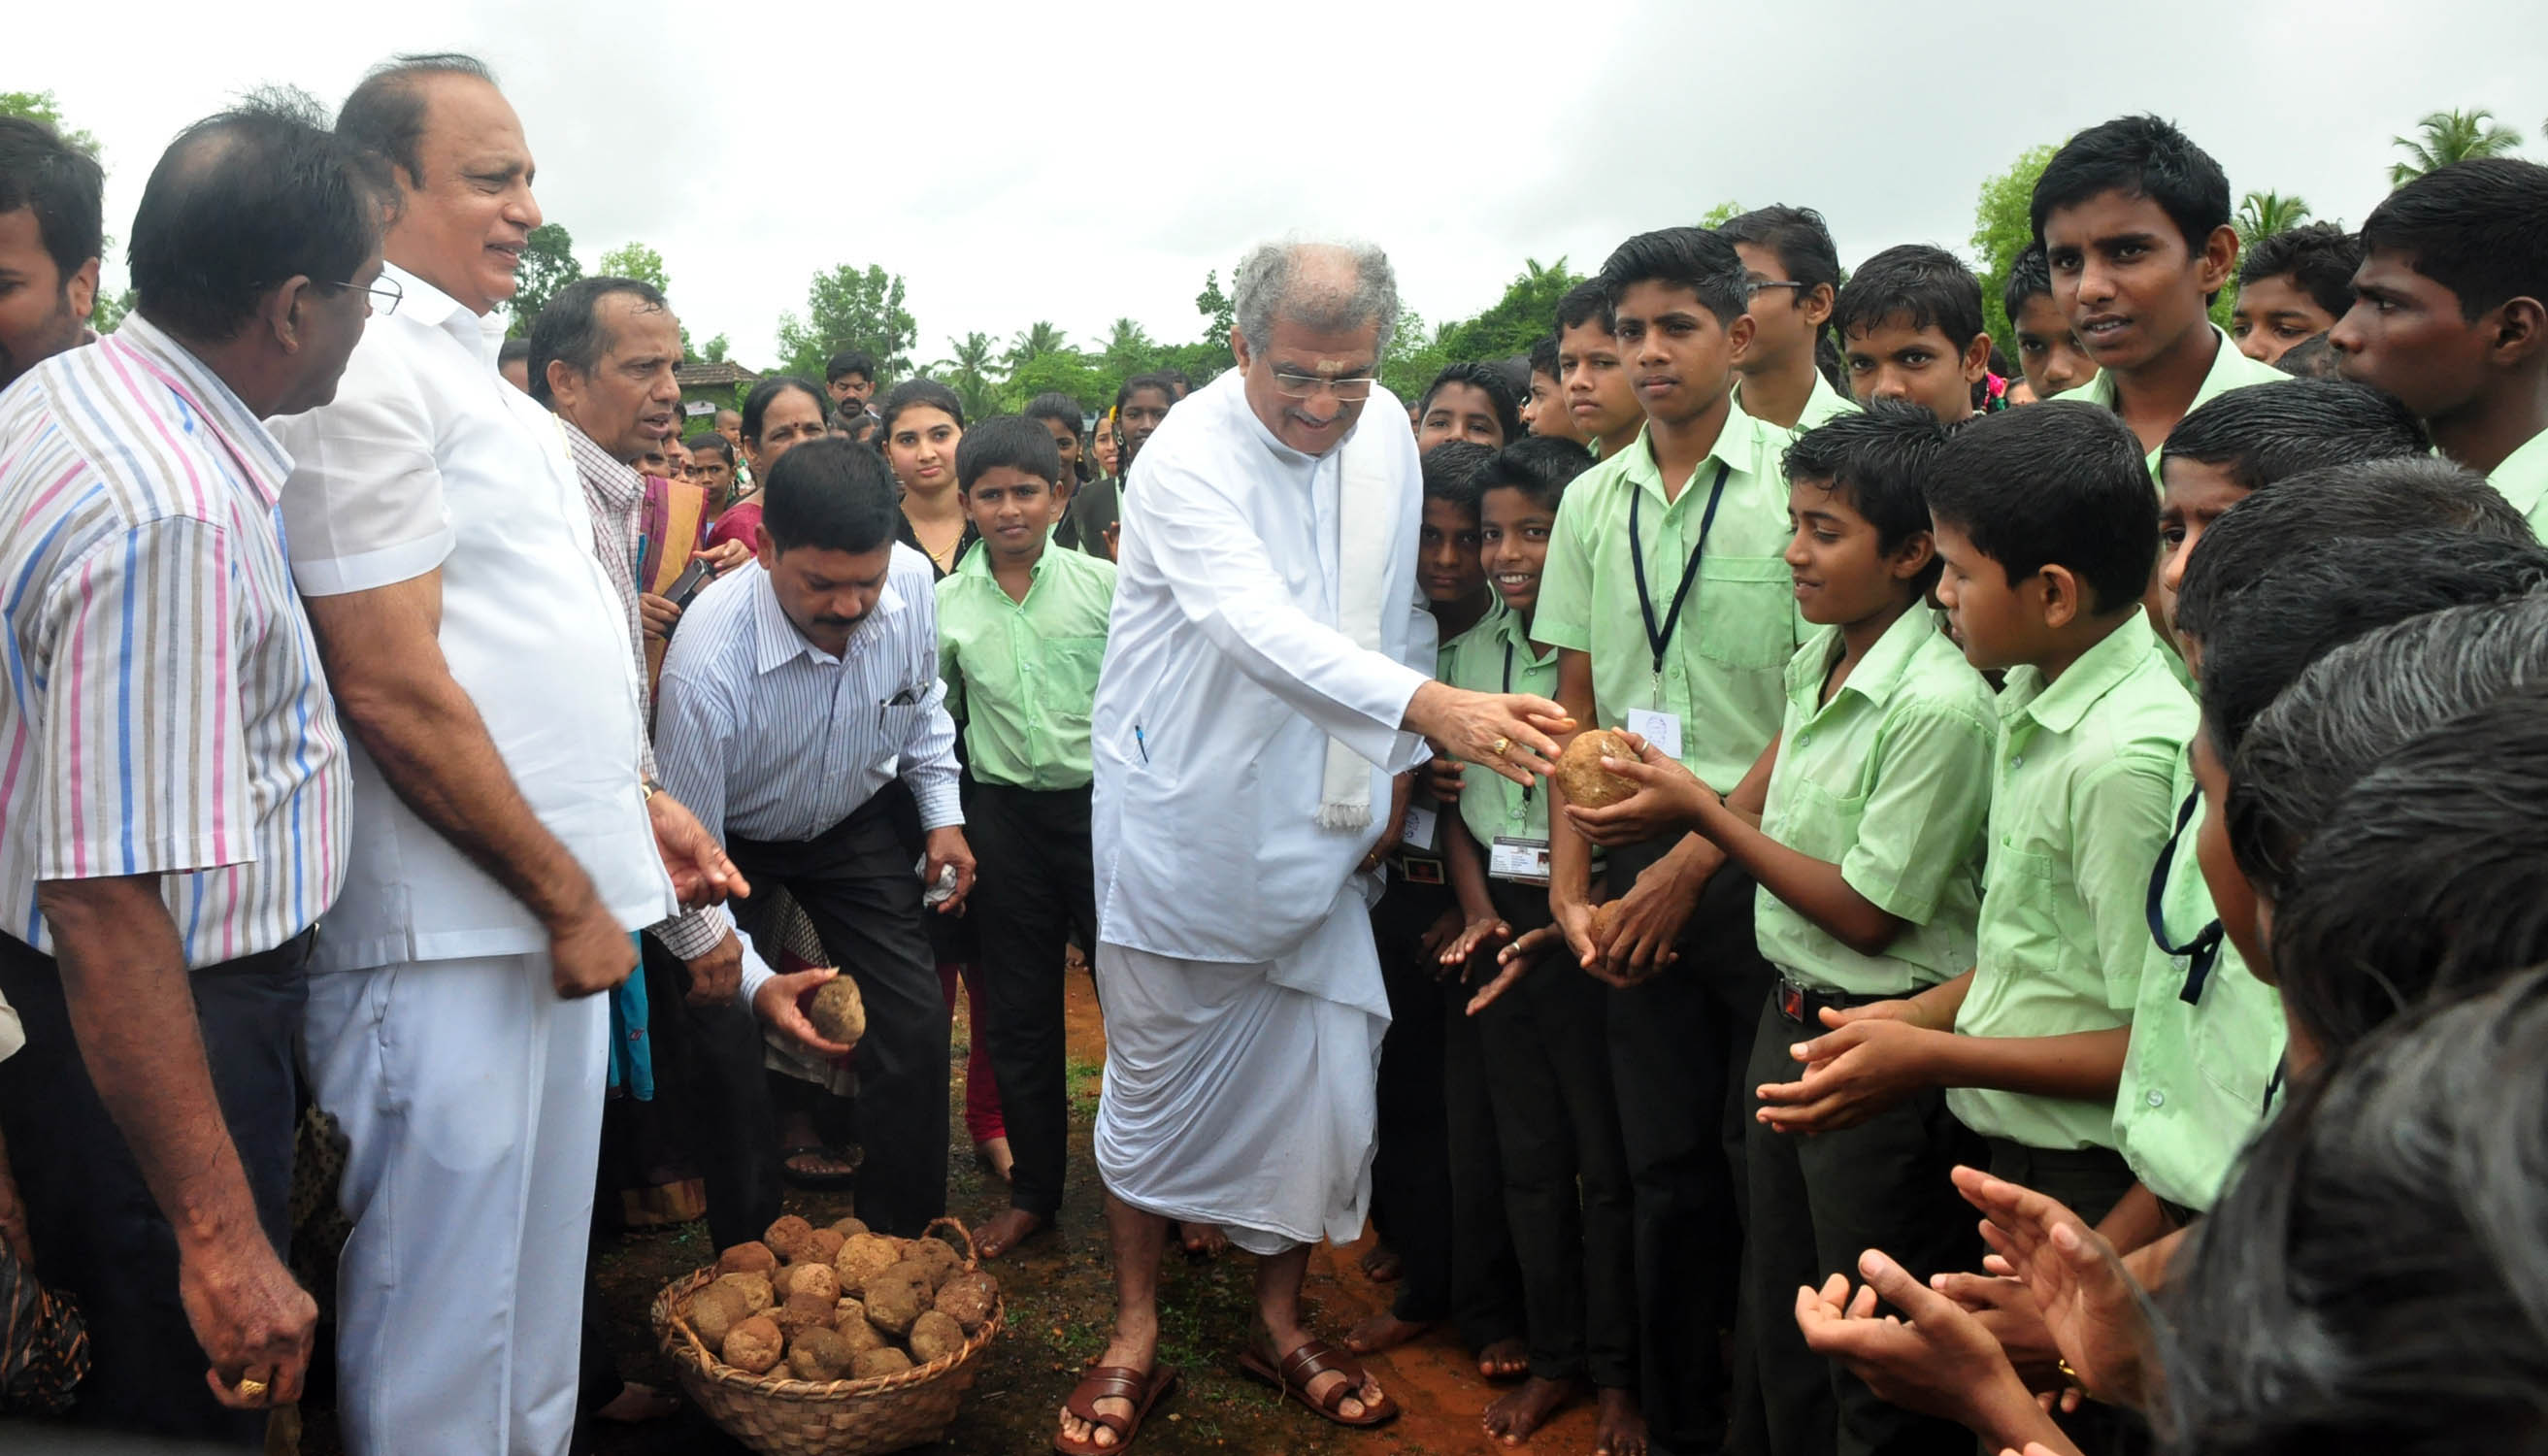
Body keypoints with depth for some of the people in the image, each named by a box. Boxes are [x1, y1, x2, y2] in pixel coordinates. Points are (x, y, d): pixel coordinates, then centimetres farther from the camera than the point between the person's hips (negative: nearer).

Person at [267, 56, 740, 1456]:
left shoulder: (472, 367, 16)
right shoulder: (362, 367, -14)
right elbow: (391, 686, -20)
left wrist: (632, 799, 12)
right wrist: (566, 895, -15)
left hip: (550, 910, 9)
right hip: (449, 933, -9)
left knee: (540, 1259, 21)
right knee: (444, 1305, 6)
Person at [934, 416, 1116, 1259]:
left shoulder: (1104, 584, -4)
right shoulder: (944, 604, 4)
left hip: (1105, 803, -2)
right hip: (1006, 814, 3)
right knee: (1018, 1009, 11)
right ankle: (1034, 1191, 26)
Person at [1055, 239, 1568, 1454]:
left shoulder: (1385, 435, 1)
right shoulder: (1188, 458, -20)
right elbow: (1260, 627, -36)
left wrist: (1396, 771, 7)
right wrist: (1429, 708, -48)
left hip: (1317, 834, 5)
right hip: (1181, 827, -5)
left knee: (1321, 1089, 10)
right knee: (1155, 1083, 9)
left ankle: (1280, 1320, 32)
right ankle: (1136, 1337, 29)